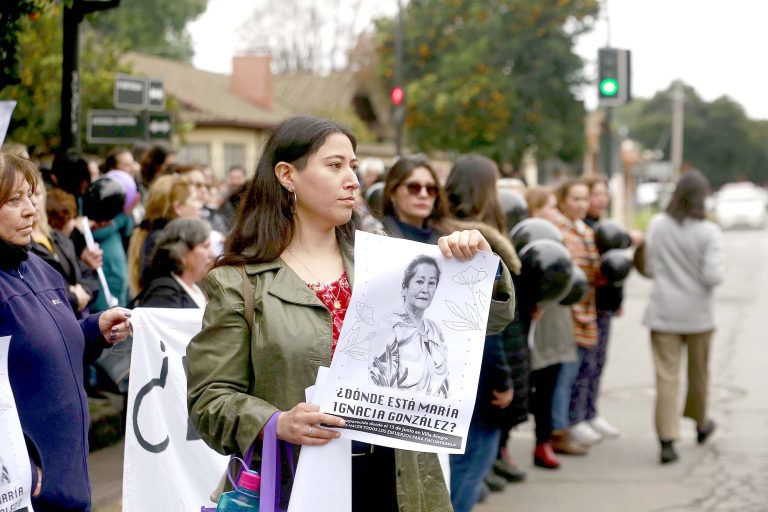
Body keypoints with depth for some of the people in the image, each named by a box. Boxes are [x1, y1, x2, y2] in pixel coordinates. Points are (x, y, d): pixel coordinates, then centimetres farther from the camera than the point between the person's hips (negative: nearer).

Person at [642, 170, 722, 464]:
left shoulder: (657, 225, -4)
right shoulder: (708, 231, -13)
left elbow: (649, 268, 2)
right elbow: (712, 276, -17)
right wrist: (718, 273, 4)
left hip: (663, 312, 1)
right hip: (697, 314, -1)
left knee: (666, 376, 0)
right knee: (698, 372, 19)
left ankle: (667, 440, -7)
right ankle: (700, 424, 40)